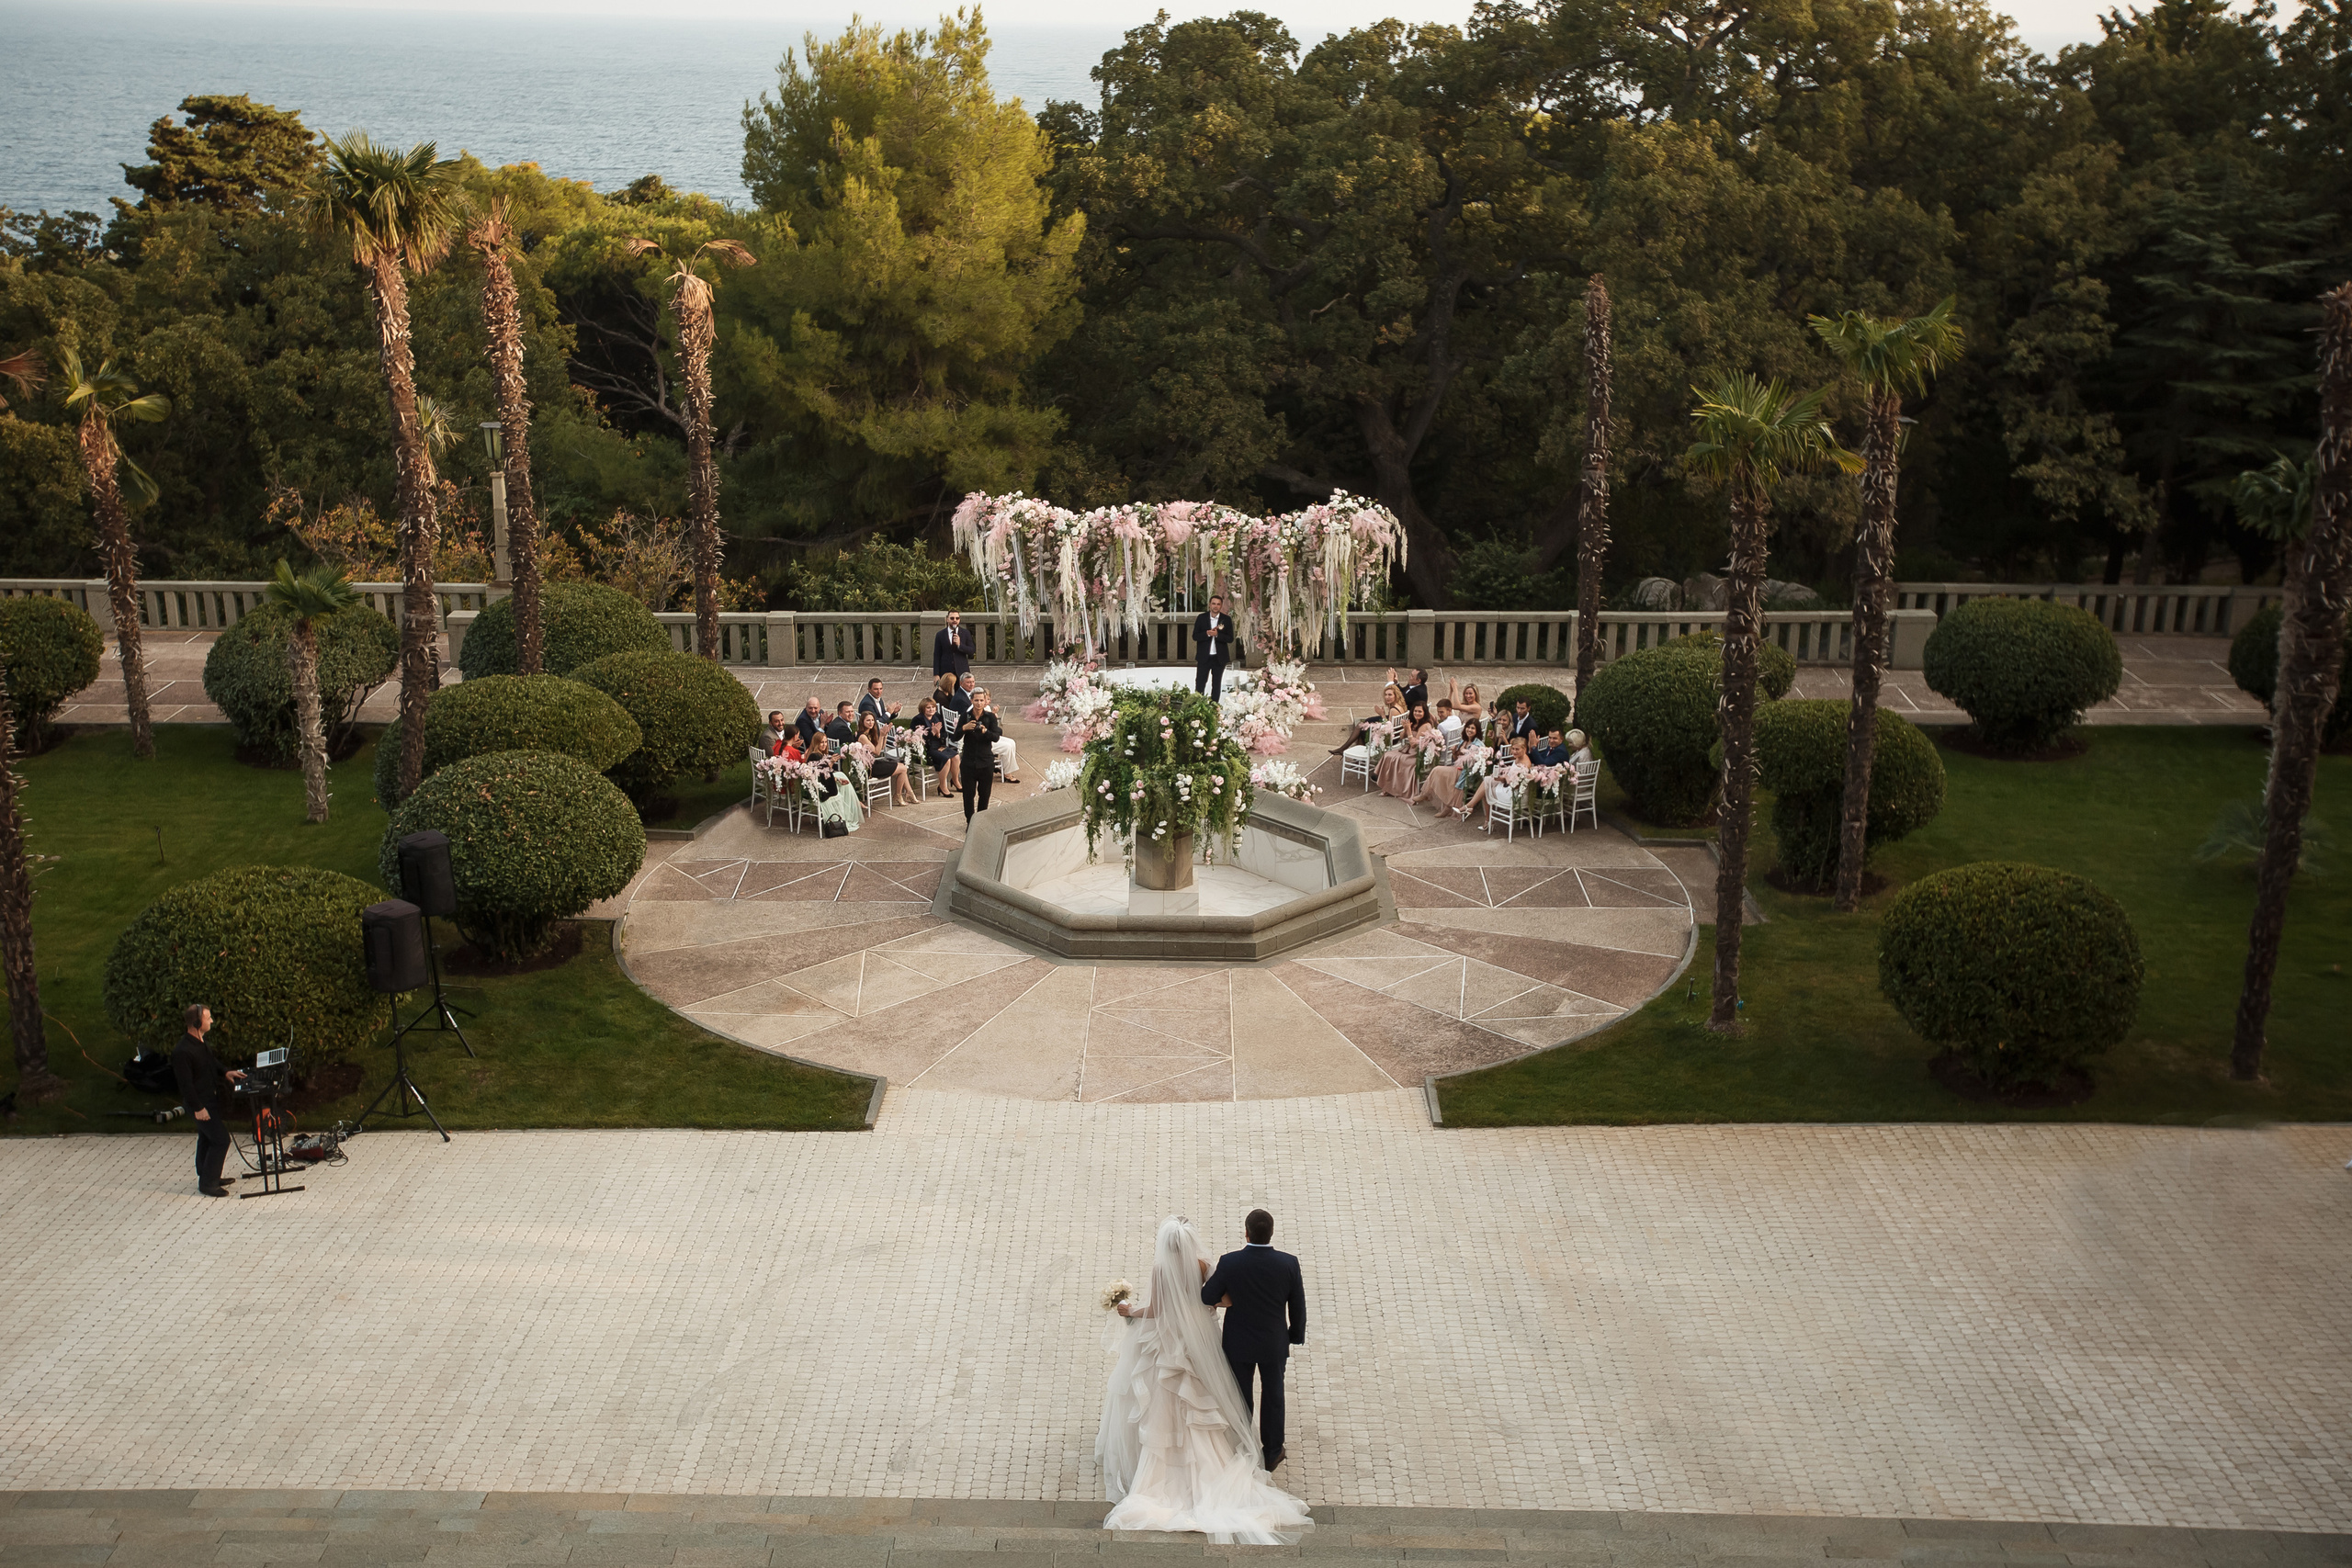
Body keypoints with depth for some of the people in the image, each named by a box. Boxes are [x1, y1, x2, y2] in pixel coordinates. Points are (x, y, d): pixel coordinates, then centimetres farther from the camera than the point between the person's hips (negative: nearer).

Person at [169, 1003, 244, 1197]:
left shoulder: (200, 1042, 3)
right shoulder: (183, 1051, -27)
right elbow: (185, 1083, -25)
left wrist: (225, 1073, 11)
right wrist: (197, 1108, -22)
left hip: (210, 1098, 10)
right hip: (201, 1102, -10)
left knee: (206, 1138, 20)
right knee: (220, 1140, -7)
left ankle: (205, 1177, 34)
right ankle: (207, 1183, 4)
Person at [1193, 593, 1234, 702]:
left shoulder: (1226, 619, 0)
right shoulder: (1201, 618, 1)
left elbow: (1230, 639, -5)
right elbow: (1195, 636, -3)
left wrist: (1217, 634, -20)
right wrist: (1207, 634, -20)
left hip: (1219, 657, 1)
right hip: (1204, 656, 0)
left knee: (1216, 684, 8)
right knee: (1200, 683, -1)